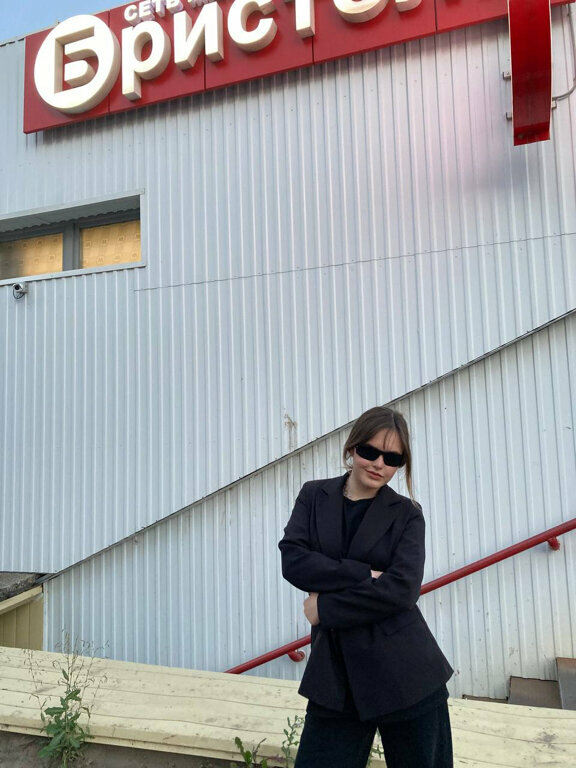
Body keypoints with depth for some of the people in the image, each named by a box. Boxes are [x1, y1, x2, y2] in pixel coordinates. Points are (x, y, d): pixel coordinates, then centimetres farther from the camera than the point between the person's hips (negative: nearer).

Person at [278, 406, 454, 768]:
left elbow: (401, 588, -13)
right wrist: (364, 574, -14)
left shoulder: (407, 515, 0)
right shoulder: (314, 495, 6)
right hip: (337, 674, 1)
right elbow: (292, 560, -8)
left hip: (405, 673, -1)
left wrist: (325, 608, -11)